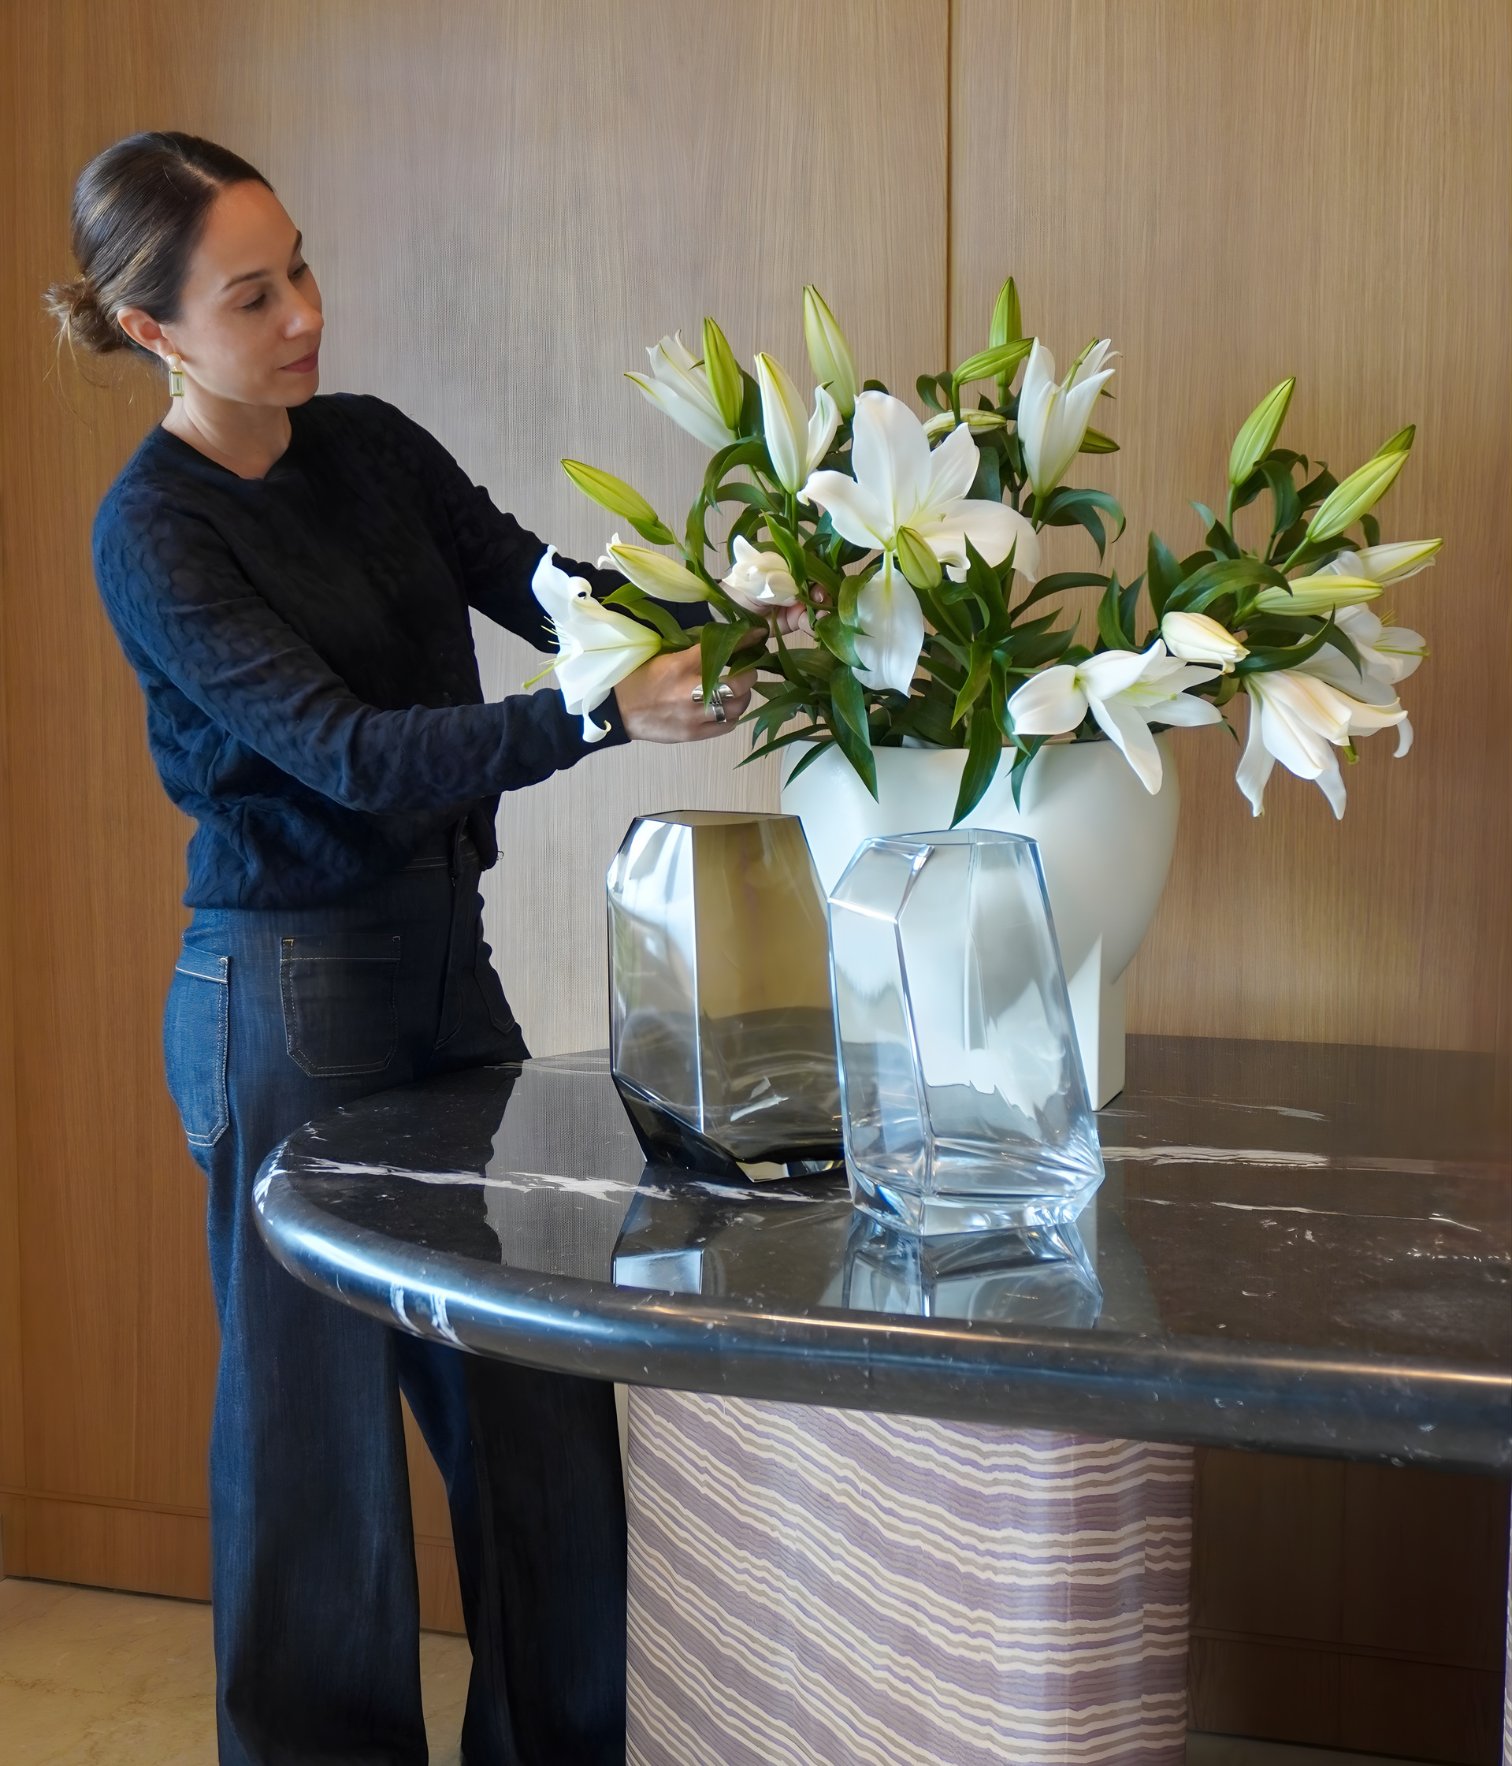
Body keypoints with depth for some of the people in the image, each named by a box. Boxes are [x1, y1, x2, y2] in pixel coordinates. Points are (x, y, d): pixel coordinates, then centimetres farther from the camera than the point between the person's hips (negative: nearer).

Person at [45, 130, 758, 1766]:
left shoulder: (369, 446, 8)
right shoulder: (151, 533, -13)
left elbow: (545, 586, 0)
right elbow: (348, 754, -23)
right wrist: (610, 716, -34)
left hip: (445, 955, 7)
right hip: (287, 994, -7)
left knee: (539, 1392, 11)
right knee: (318, 1415, 5)